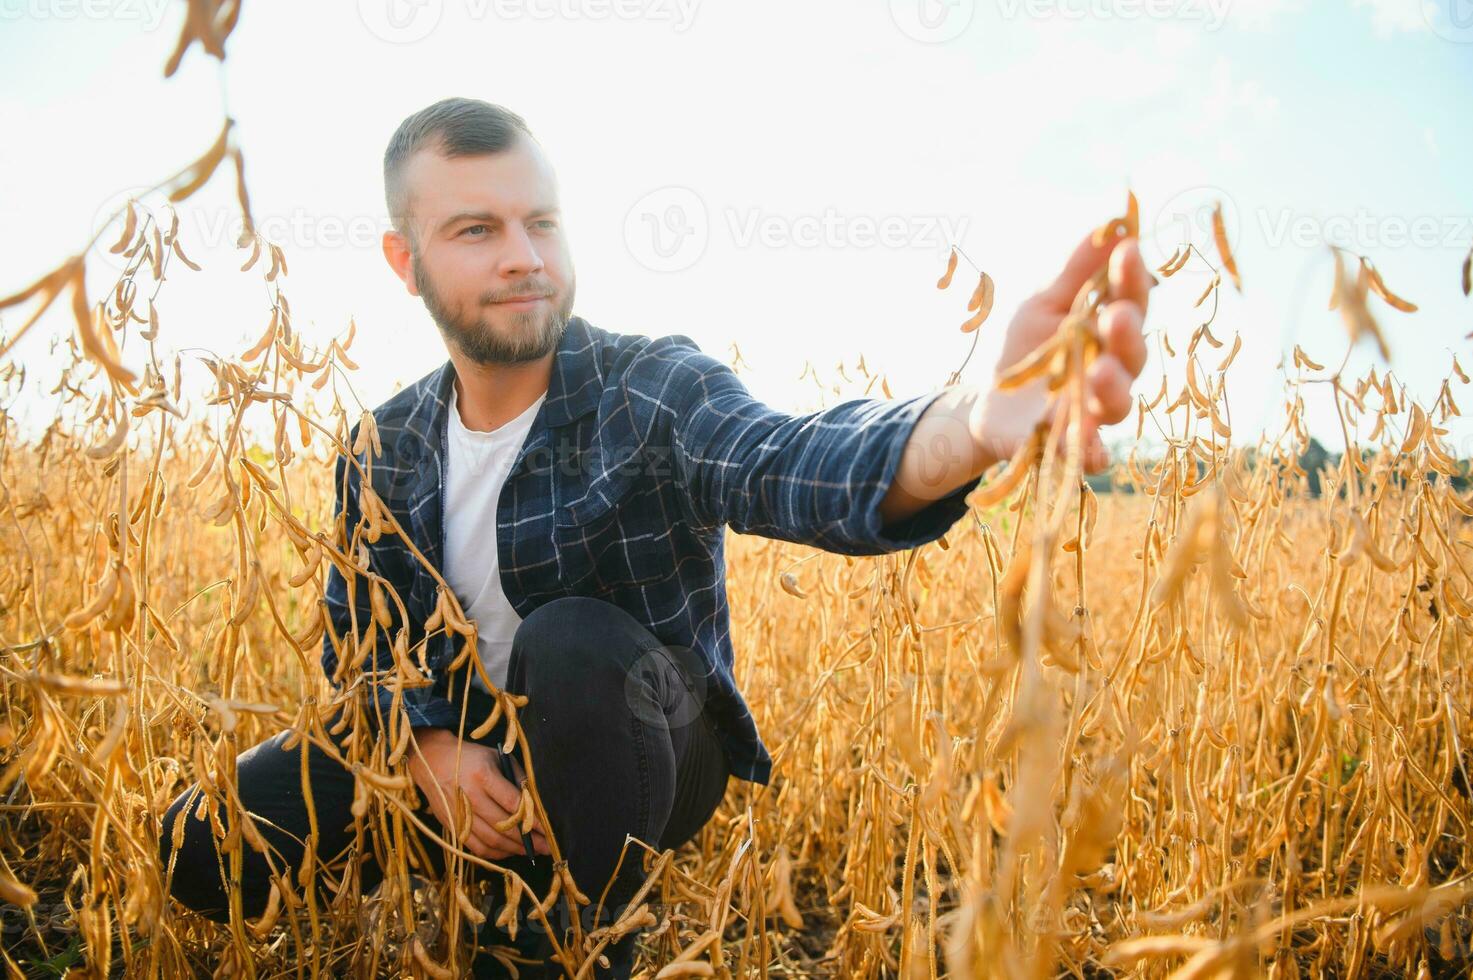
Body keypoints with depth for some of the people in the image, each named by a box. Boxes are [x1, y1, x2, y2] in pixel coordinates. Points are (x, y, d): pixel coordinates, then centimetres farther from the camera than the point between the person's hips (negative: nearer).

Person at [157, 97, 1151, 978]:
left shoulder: (655, 392, -22)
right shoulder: (387, 452, -4)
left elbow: (797, 466, -43)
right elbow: (354, 631, 2)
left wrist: (976, 425, -67)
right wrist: (428, 744, -20)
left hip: (642, 757, -3)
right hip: (463, 757, 4)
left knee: (573, 639, -38)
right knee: (206, 847, -10)